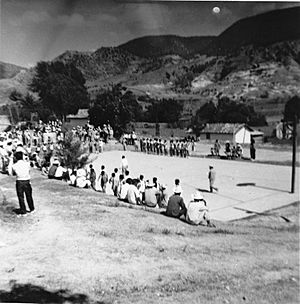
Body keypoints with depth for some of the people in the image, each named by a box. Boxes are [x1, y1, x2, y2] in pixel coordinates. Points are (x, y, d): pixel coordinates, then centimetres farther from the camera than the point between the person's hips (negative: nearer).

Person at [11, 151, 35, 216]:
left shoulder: (14, 166, -8)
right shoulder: (27, 163, -6)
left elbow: (13, 173, 8)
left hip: (19, 182, -2)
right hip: (27, 181, 2)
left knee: (21, 197, 9)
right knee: (29, 196, 17)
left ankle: (23, 212, 13)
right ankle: (32, 209, 30)